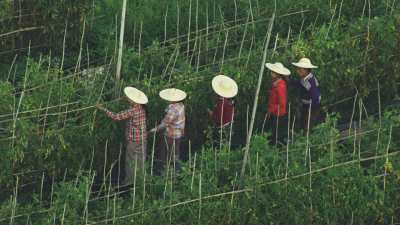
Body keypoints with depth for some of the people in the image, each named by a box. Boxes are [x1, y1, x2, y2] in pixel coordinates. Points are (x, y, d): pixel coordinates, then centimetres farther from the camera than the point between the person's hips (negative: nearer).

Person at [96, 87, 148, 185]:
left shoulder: (132, 111, -26)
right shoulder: (142, 108, -3)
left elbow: (116, 117, -26)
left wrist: (103, 109, -21)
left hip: (133, 140, -7)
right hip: (143, 138, 7)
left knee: (130, 161, 7)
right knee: (141, 159, 18)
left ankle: (129, 181, 15)